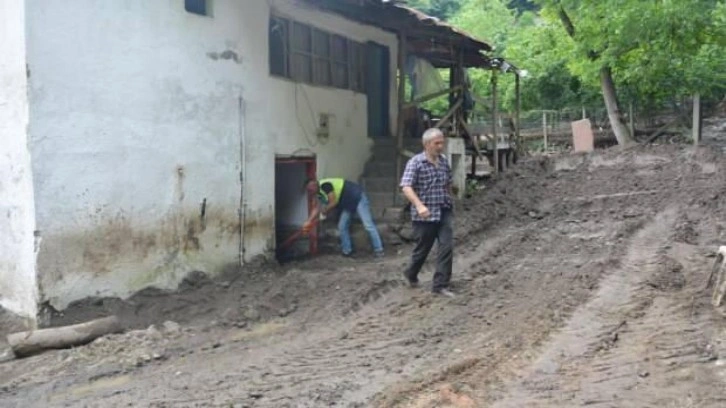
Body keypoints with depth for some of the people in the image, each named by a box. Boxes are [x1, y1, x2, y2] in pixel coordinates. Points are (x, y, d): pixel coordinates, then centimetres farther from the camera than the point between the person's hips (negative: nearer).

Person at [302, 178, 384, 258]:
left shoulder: (324, 185, -21)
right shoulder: (320, 193, 9)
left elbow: (333, 202, -22)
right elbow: (317, 209, 16)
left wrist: (325, 210, -3)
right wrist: (309, 222, 13)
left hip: (358, 198, -10)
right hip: (348, 204, 10)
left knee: (368, 225, -13)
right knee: (342, 227, 5)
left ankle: (379, 250, -12)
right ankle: (347, 251, 14)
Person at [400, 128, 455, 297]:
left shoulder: (444, 161, 6)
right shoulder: (415, 162, -12)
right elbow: (406, 187, -21)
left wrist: (451, 201, 23)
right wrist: (419, 205, -34)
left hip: (444, 212, 5)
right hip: (425, 215, -5)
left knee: (447, 247, -6)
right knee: (423, 248, 9)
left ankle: (440, 285, 1)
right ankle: (411, 274, 37)